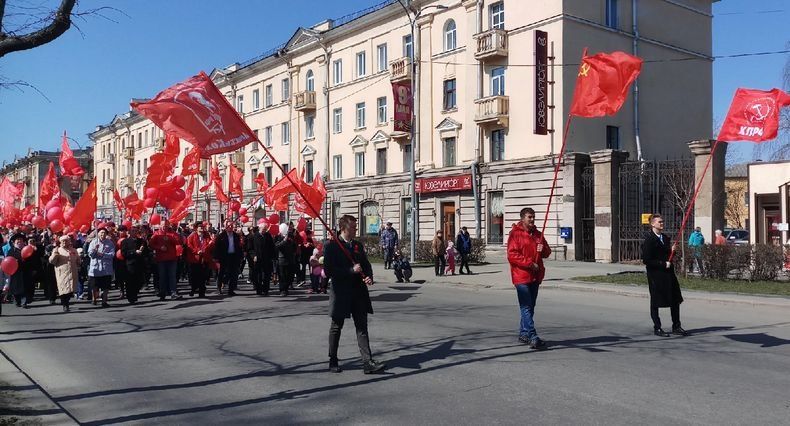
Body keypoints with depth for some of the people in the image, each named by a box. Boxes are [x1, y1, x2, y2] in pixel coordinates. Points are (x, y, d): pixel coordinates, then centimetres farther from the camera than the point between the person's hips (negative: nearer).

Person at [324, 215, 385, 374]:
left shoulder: (358, 245, 10)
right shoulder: (331, 246, -8)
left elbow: (366, 265, 16)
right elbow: (328, 271, -16)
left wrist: (369, 277, -5)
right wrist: (351, 270, -19)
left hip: (358, 292, 5)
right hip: (340, 293, -4)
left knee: (362, 328, 1)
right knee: (336, 327, 10)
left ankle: (368, 362, -1)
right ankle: (333, 361, 23)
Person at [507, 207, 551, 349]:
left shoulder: (538, 234, 14)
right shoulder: (515, 234, -7)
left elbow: (547, 252, 20)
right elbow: (512, 255, -14)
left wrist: (543, 249, -4)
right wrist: (529, 264, -19)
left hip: (535, 276, 7)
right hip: (521, 275, -7)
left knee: (530, 307, 14)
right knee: (526, 307, -10)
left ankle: (523, 333, 26)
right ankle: (533, 338, -14)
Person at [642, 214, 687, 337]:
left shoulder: (666, 238, 12)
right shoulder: (649, 239, -13)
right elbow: (646, 260, -17)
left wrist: (672, 251, 1)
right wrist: (663, 264, -17)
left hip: (668, 273, 8)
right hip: (655, 275, -8)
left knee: (675, 300, 11)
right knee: (655, 303, 3)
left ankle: (676, 326, 22)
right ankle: (657, 328, 13)